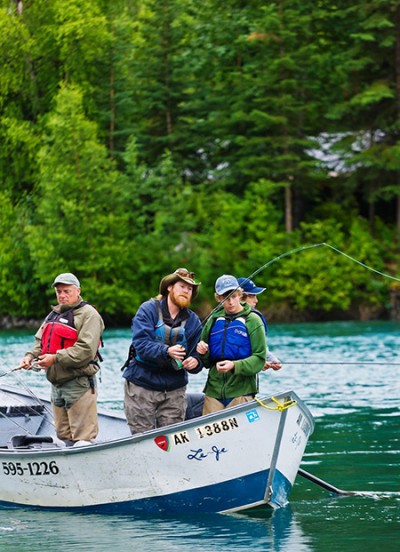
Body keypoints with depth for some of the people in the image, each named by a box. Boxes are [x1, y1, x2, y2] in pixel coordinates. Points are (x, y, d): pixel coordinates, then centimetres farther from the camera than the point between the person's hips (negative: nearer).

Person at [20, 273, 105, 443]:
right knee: (63, 436, 13)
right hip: (56, 384, 8)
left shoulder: (88, 314, -8)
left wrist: (55, 358, -21)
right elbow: (40, 341, 18)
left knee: (82, 438, -9)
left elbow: (86, 350, -19)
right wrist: (31, 356, -4)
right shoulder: (53, 315, 20)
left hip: (79, 385, -8)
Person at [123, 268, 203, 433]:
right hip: (142, 385, -3)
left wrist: (195, 362, -16)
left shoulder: (193, 321, 9)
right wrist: (166, 351, -31)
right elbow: (140, 343, -16)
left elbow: (196, 354, 9)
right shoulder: (148, 309, -3)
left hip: (174, 388, 3)